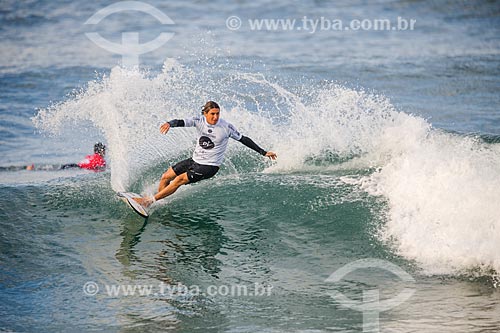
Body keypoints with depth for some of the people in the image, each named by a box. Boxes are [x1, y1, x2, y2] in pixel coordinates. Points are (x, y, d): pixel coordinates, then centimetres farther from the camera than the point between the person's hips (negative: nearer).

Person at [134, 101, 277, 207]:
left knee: (179, 180, -19)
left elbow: (243, 139, -5)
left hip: (209, 166, -5)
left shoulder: (226, 127, -15)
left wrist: (263, 152, -3)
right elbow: (181, 122, -23)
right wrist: (170, 124, -47)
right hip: (194, 160, 5)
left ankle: (149, 201, -11)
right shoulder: (199, 121, -9)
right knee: (166, 177, 6)